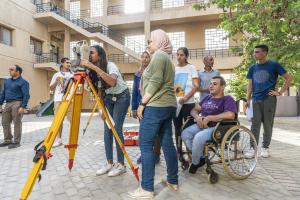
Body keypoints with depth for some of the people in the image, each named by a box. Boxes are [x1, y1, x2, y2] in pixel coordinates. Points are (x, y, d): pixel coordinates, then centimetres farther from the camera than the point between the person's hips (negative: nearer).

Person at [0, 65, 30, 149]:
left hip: (17, 104, -8)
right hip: (7, 104, 8)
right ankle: (7, 140, 25)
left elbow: (26, 95, -12)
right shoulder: (7, 81, 18)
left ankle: (16, 142, 6)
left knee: (17, 123, -2)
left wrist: (23, 107, -19)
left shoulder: (23, 82, -5)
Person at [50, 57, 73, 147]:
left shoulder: (73, 74, 15)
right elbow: (51, 88, 13)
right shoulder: (57, 75, 16)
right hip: (59, 100, 1)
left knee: (72, 120, -6)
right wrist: (56, 82, -4)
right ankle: (58, 139, 9)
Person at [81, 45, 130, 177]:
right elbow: (99, 91, 3)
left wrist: (94, 68, -44)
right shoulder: (93, 71, -2)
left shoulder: (110, 65, -22)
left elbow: (112, 82, -44)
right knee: (107, 130, 0)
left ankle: (121, 165, -1)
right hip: (109, 98, 7)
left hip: (122, 97, -6)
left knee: (116, 129, -12)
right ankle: (109, 163, 11)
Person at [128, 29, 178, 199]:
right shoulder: (168, 58, 24)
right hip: (169, 105, 10)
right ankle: (173, 181, 22)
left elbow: (154, 83, -16)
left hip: (156, 106, -10)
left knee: (146, 145, -6)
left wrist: (142, 103, -12)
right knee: (168, 143, 12)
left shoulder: (159, 55, -5)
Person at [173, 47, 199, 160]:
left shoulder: (191, 68, 1)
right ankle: (179, 152, 20)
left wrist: (185, 98, -18)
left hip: (188, 103, -4)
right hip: (175, 103, 4)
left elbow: (196, 86, -7)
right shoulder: (173, 69, 12)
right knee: (177, 128, 9)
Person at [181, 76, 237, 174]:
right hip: (201, 125, 7)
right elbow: (194, 110, 21)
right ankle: (201, 157, 0)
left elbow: (230, 115, -19)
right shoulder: (207, 98, 21)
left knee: (199, 137, -32)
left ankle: (195, 163, -4)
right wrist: (197, 117, -4)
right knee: (185, 134, -19)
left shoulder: (227, 99, 0)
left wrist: (209, 118, -17)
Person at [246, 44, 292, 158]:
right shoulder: (252, 68, 10)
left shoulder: (274, 65, -1)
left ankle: (265, 147, 18)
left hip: (269, 99, -3)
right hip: (256, 100, 3)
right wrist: (248, 99, 7)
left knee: (268, 125, 5)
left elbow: (288, 78, 2)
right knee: (255, 124, 2)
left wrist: (280, 92, -5)